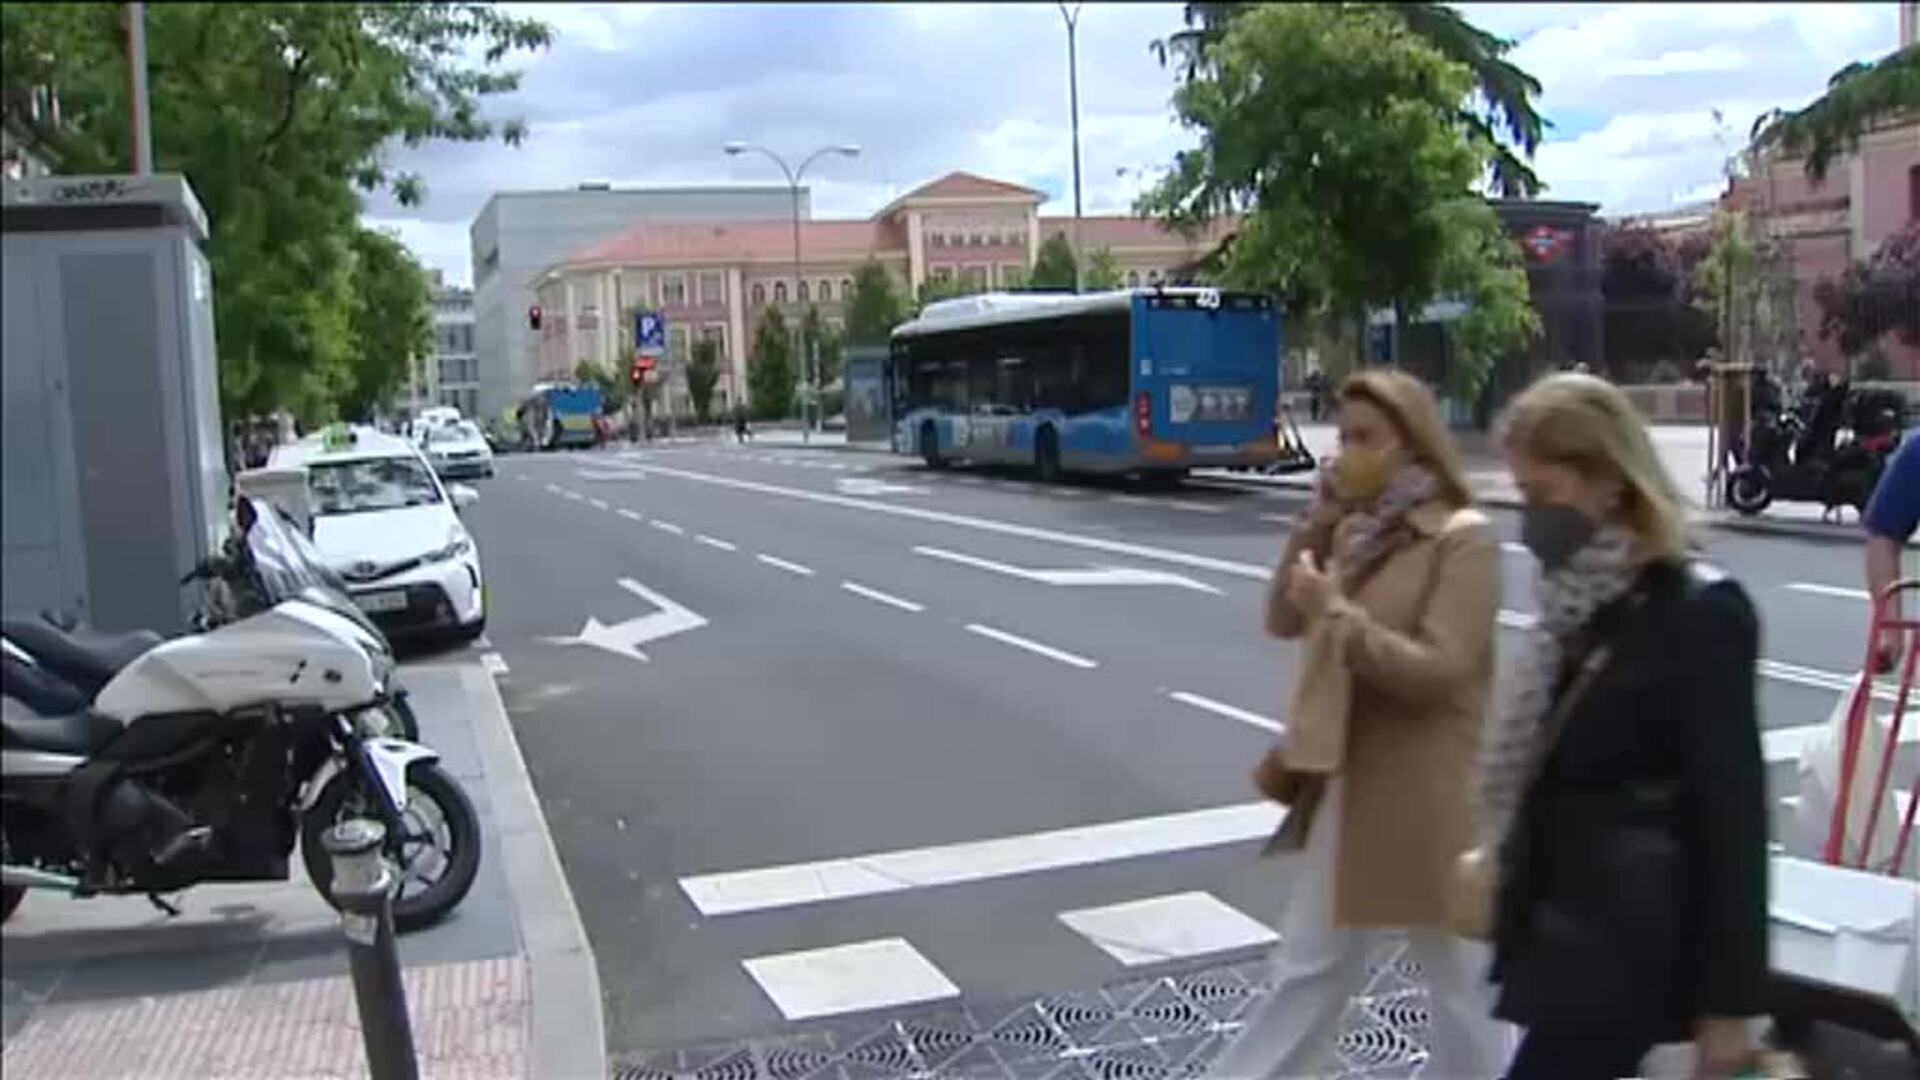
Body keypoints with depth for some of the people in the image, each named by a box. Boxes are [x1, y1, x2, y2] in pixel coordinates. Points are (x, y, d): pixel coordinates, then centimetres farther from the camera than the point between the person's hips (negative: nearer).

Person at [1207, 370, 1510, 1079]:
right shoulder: (1353, 532, 7)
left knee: (1462, 984, 11)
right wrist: (1314, 522, -5)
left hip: (1427, 797, -7)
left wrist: (1337, 613, -22)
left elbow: (1435, 671, -21)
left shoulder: (1464, 539, -15)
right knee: (1309, 965, 17)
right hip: (1342, 781, 7)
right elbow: (1282, 621, 4)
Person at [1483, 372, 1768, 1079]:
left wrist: (1727, 1002, -14)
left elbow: (1731, 814, -15)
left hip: (1624, 948, -8)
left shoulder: (1696, 613, -15)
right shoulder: (1582, 601, 7)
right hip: (1570, 928, 8)